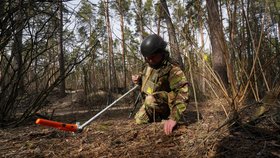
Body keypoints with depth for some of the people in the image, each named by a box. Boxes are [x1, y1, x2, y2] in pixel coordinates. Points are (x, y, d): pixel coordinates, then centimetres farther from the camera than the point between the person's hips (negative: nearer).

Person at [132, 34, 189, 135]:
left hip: (164, 105, -7)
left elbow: (182, 94, -39)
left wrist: (174, 118, -50)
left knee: (150, 100, -36)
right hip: (149, 105, 8)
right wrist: (139, 80, -7)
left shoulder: (172, 69, -28)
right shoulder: (149, 64, -4)